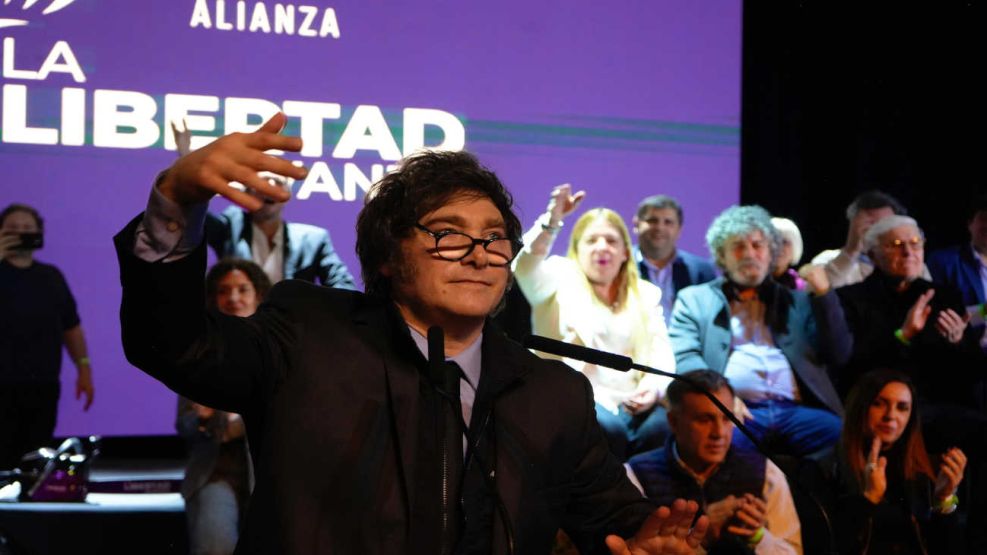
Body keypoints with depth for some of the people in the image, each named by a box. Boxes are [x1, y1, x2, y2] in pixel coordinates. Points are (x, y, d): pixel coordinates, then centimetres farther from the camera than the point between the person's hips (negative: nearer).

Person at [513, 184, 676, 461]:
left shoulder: (645, 294, 21)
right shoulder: (560, 280, 12)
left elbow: (661, 353, 11)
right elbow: (525, 267, -11)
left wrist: (654, 387, -12)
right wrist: (552, 220, -27)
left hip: (633, 404, 3)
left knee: (661, 426, -29)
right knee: (606, 426, -34)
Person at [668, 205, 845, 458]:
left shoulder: (796, 300, 26)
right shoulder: (695, 299, 20)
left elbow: (837, 354, 16)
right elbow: (683, 358, 5)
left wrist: (824, 294, 6)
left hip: (795, 409, 3)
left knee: (841, 435, -29)